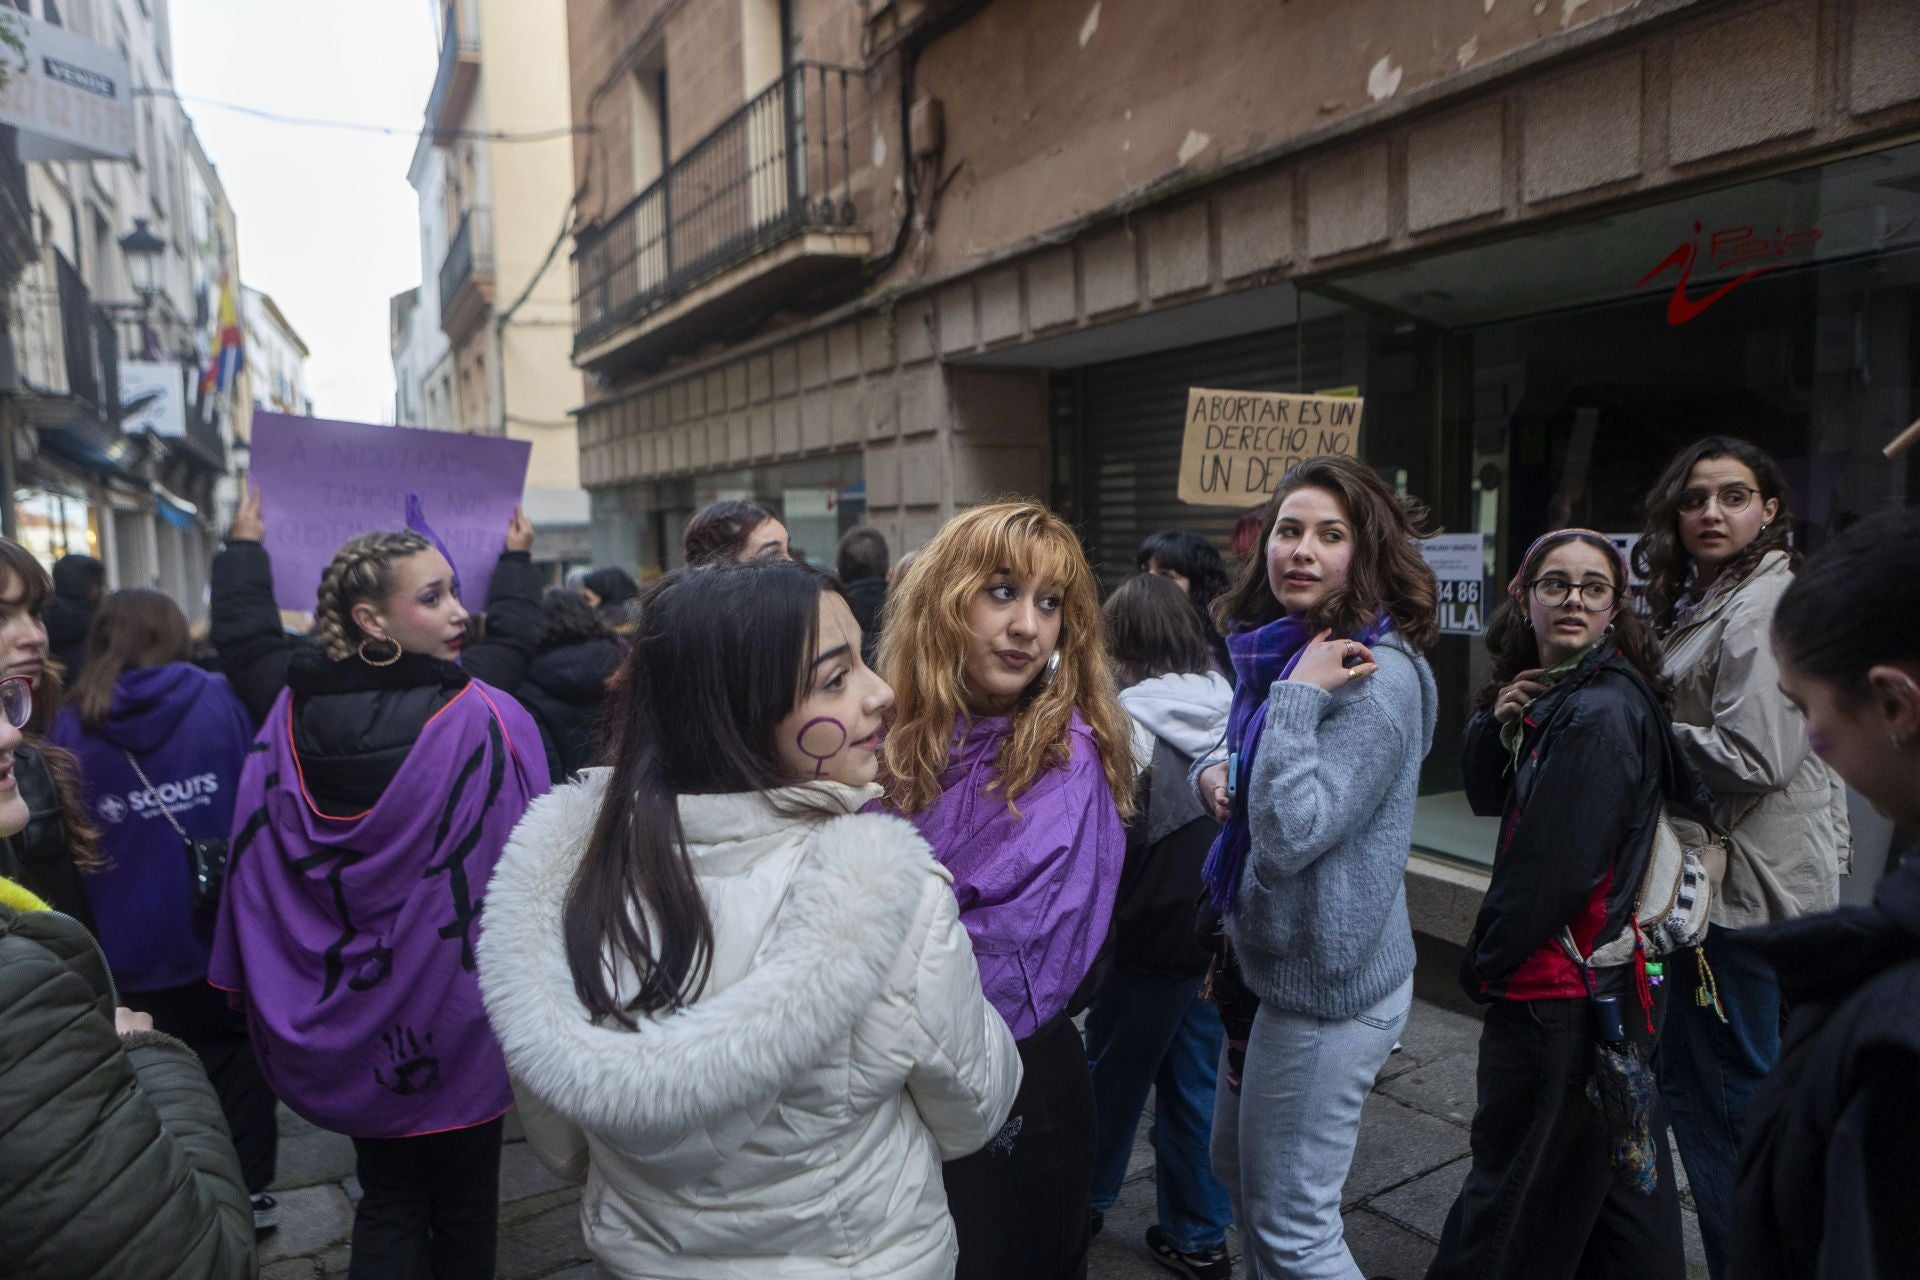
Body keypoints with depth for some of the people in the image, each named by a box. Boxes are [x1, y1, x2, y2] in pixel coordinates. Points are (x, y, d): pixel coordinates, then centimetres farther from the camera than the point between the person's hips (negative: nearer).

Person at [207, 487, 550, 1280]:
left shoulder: (294, 708, -9)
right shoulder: (481, 714, -21)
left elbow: (244, 635, 12)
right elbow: (514, 641, 0)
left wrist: (244, 547, 27)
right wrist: (516, 557, 16)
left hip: (349, 1016, 4)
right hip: (457, 1007, -4)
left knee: (386, 1200, 21)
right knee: (464, 1205, 16)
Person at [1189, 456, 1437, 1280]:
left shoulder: (1376, 677, -22)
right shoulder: (1284, 650, 6)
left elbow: (1290, 835, -29)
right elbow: (1239, 751, 18)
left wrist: (1298, 696, -27)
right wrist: (1212, 771, -4)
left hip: (1327, 980, -9)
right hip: (1275, 958, 9)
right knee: (1236, 1164, 25)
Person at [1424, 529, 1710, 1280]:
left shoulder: (1599, 712, -21)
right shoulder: (1554, 695, 8)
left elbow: (1556, 865, -23)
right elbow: (1487, 799, 12)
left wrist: (1487, 963, -9)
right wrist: (1498, 723, -8)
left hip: (1559, 988, -10)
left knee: (1514, 1182, 6)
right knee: (1619, 1162, 23)